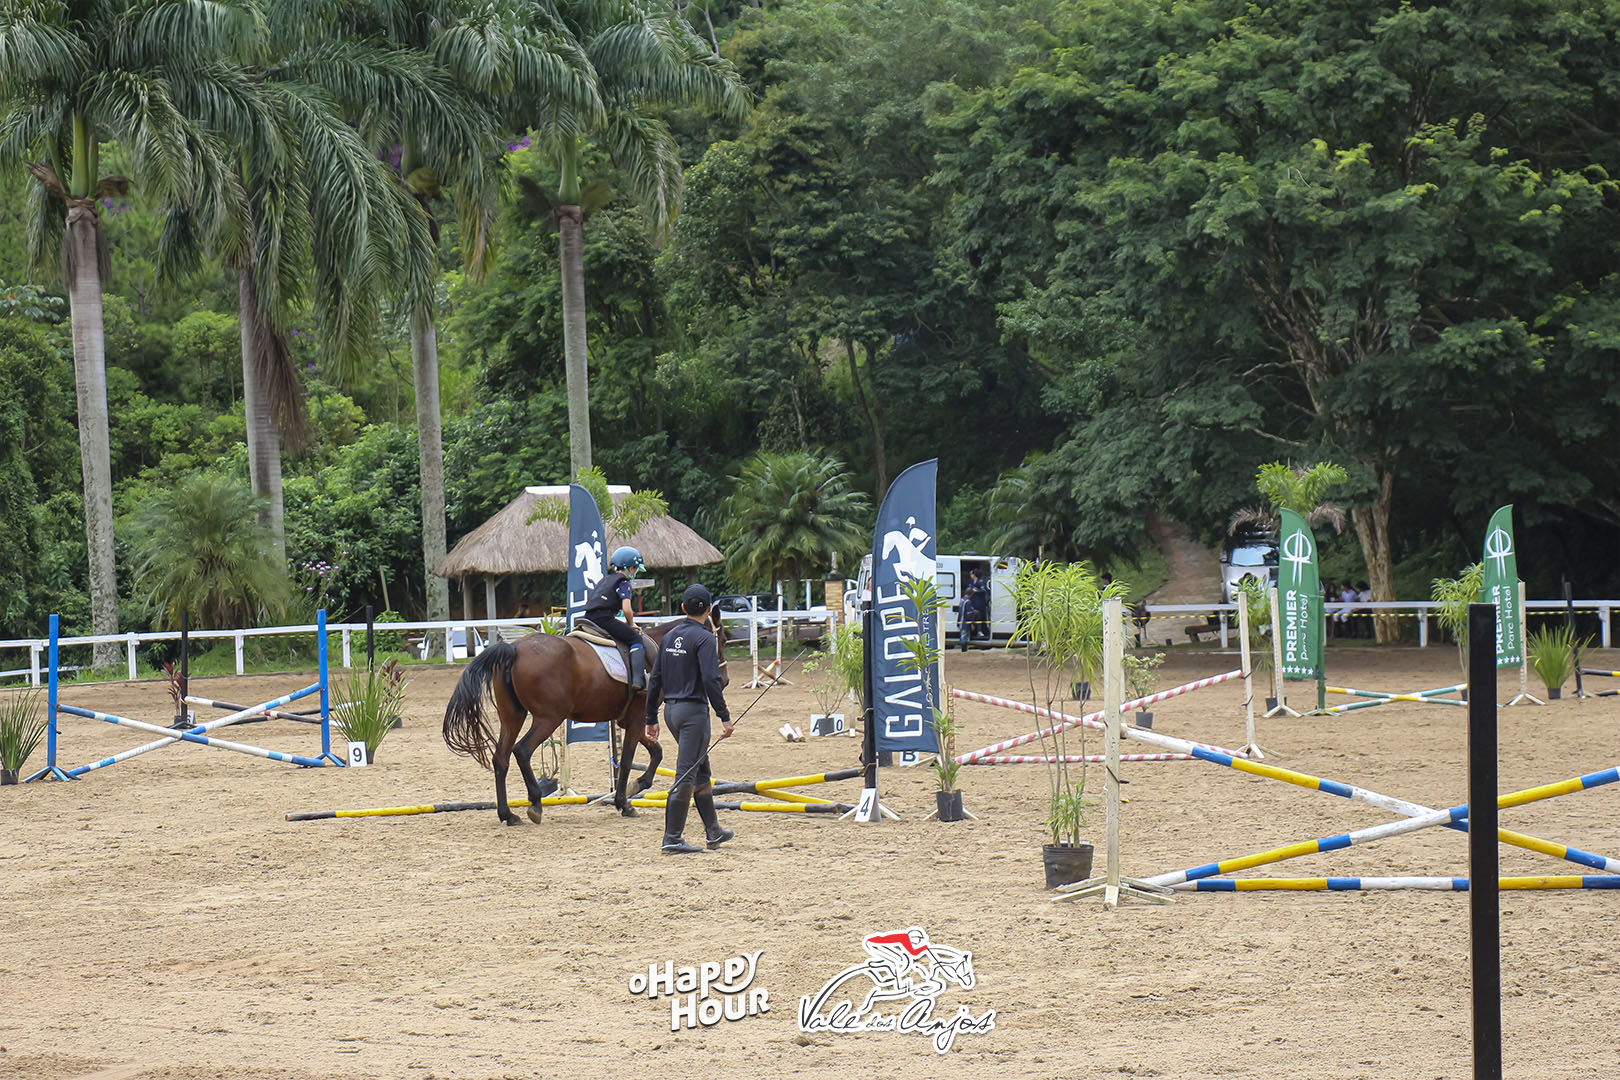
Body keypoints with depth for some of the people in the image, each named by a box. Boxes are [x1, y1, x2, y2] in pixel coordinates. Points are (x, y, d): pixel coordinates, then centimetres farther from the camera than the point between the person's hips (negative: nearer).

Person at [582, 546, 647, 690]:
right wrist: (631, 624, 9)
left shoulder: (604, 579, 25)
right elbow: (626, 609, -10)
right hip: (604, 617, -8)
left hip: (589, 617, 8)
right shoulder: (623, 582, 0)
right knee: (635, 638, -4)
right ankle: (638, 679, -19)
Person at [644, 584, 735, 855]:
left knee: (701, 771, 19)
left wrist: (651, 719, 17)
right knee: (686, 775, -5)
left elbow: (655, 680, 12)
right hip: (693, 710, -8)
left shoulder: (670, 636, 11)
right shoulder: (703, 638, -11)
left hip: (671, 709, 8)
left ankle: (713, 831, 27)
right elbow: (710, 680, -20)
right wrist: (724, 717, -17)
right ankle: (672, 839, -5)